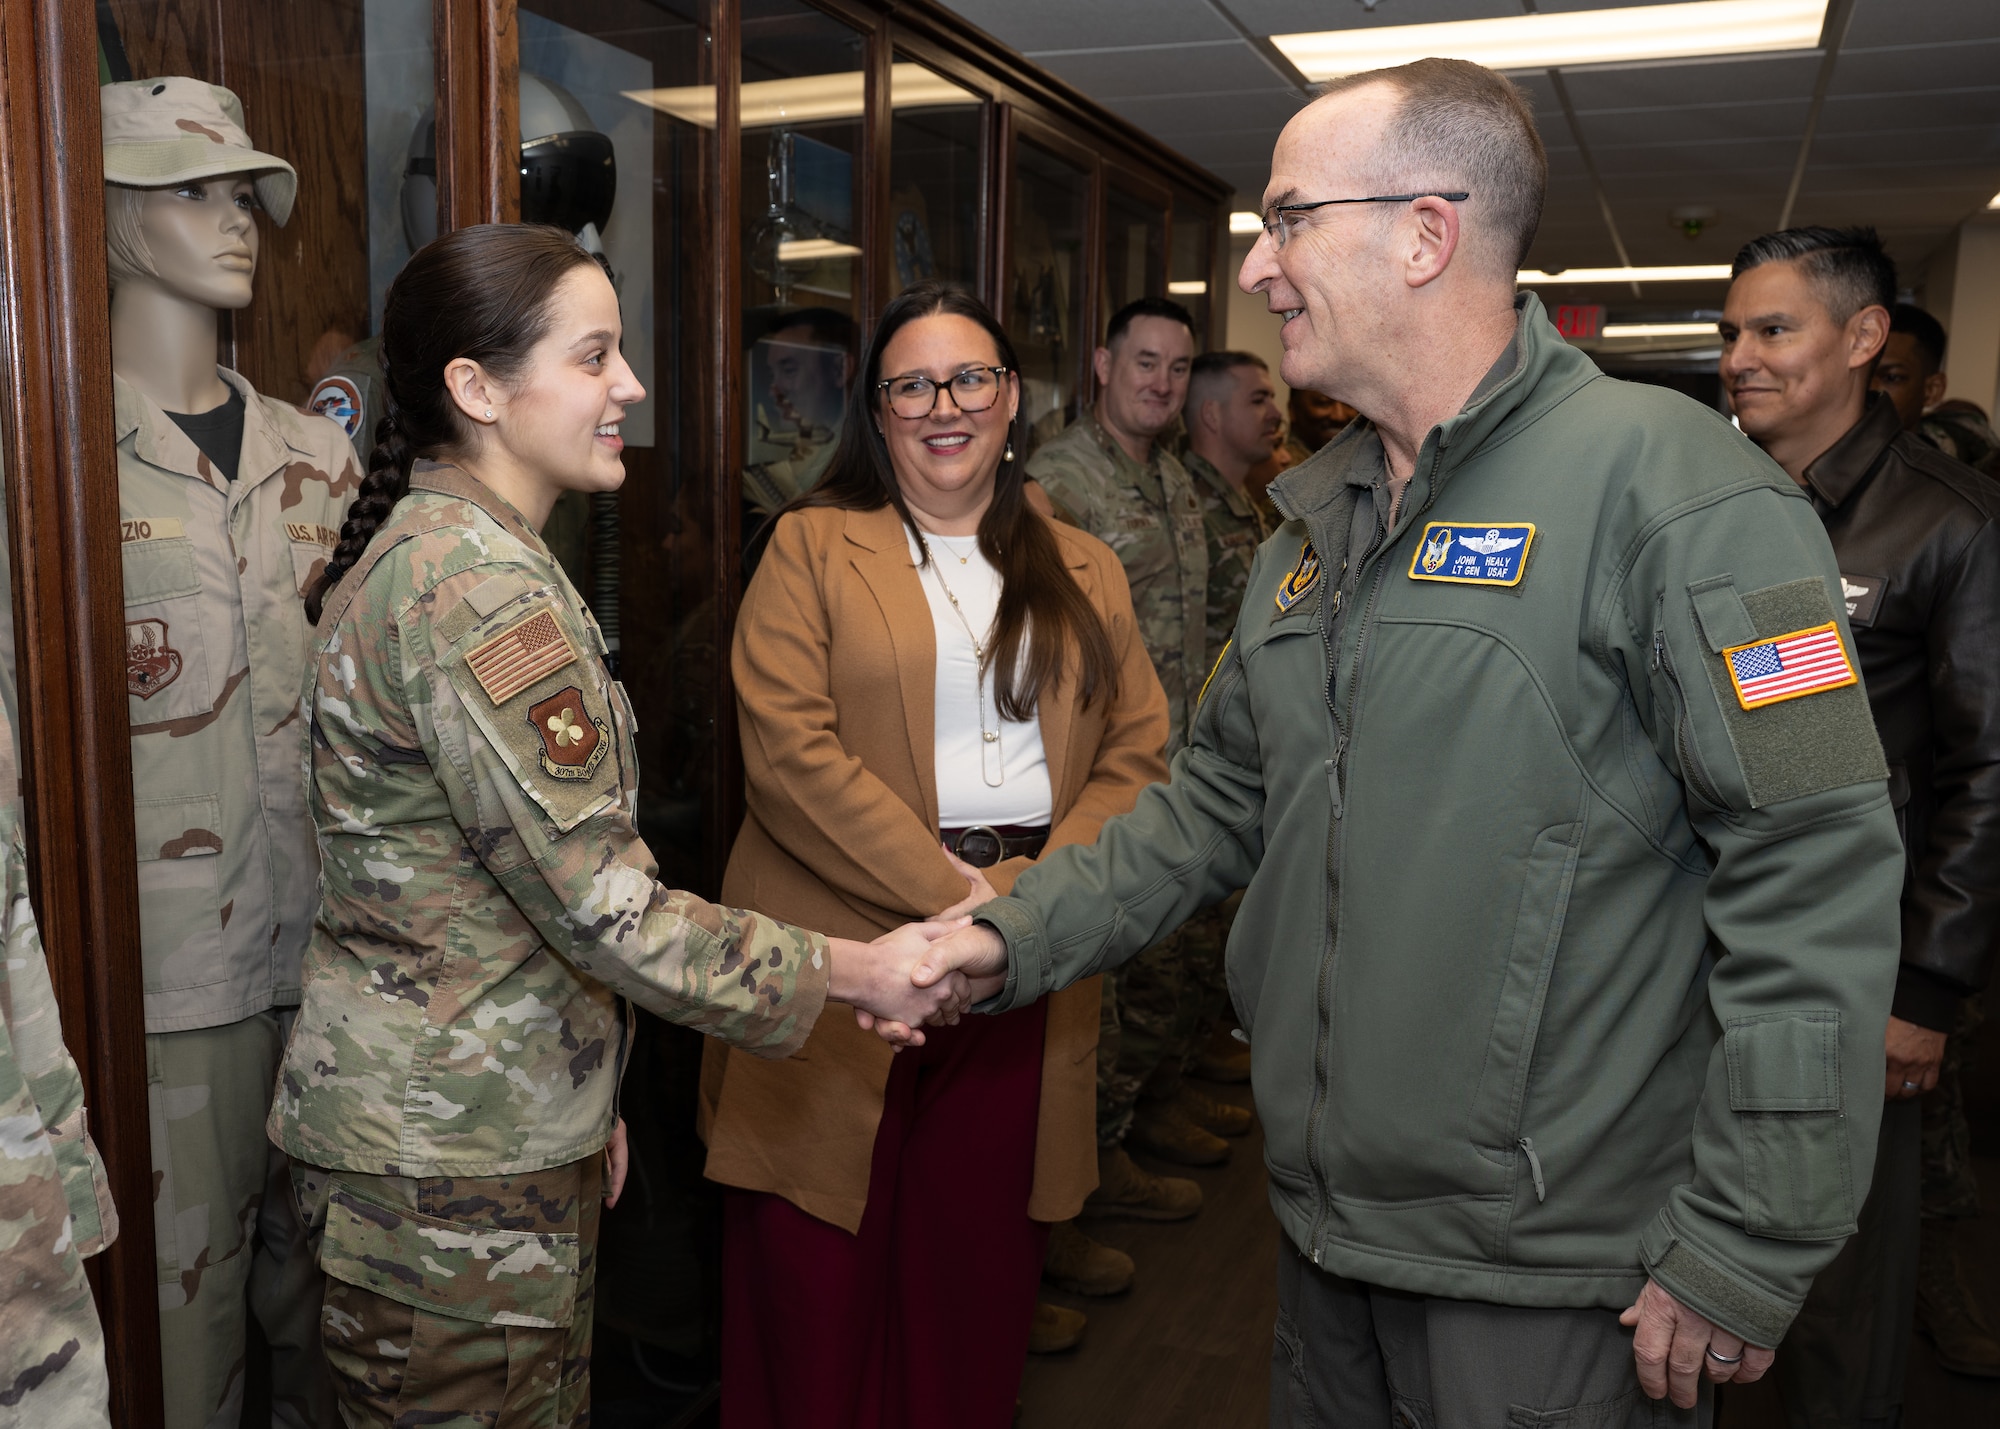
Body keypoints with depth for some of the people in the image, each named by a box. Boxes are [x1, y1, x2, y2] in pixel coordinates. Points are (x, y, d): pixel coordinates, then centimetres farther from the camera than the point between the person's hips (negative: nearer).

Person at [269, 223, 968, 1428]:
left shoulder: (438, 549, 11)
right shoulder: (478, 590, -22)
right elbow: (606, 907, -24)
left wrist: (580, 1092, 18)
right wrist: (851, 971, -13)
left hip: (514, 1120, 9)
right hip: (446, 1159, -9)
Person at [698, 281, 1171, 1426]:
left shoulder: (1083, 572, 14)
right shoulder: (813, 547, 3)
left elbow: (1137, 749, 6)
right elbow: (790, 748, -9)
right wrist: (953, 890, -14)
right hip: (847, 940, -2)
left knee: (977, 1269, 11)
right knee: (821, 1280, 4)